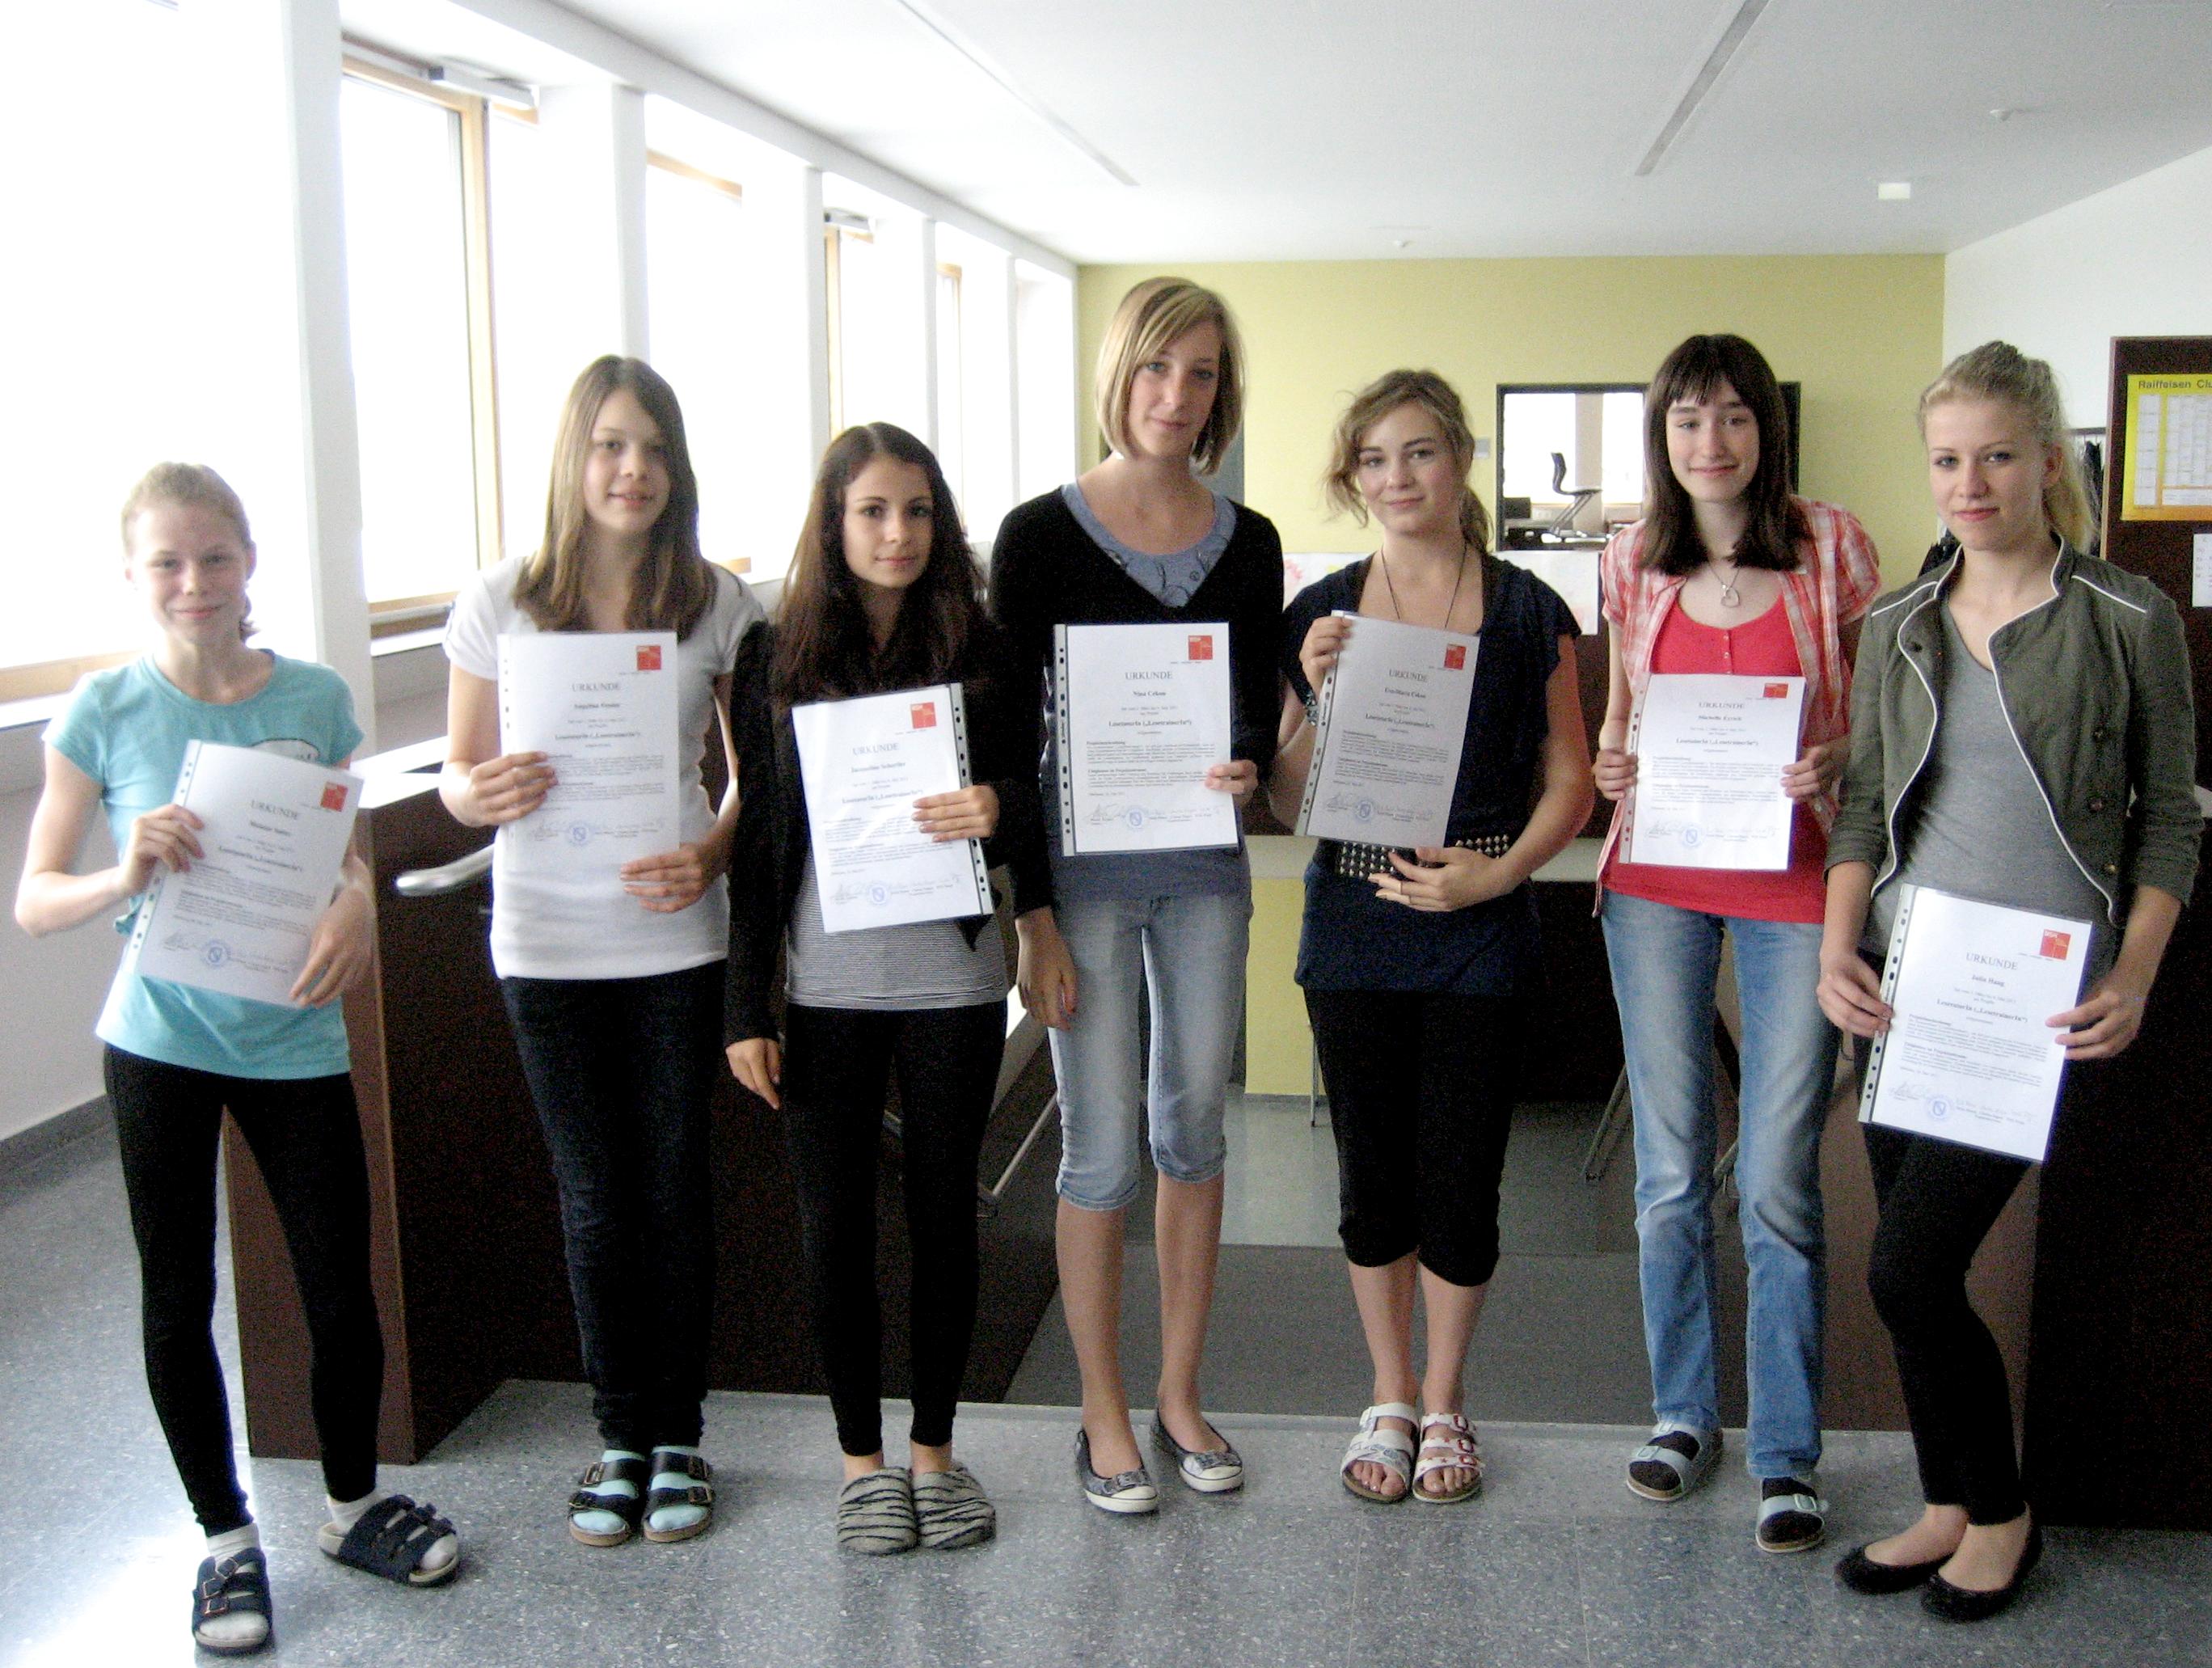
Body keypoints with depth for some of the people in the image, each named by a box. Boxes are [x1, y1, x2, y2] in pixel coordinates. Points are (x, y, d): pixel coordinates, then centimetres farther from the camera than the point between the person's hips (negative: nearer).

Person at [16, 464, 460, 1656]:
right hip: (161, 1040, -1)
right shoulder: (105, 712, -6)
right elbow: (33, 900, -3)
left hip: (293, 1036, 1)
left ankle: (353, 1504, 31)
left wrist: (356, 911, -14)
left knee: (343, 1292, 6)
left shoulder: (314, 699, -2)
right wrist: (125, 877, -24)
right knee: (178, 1299, 9)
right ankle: (226, 1536, 29)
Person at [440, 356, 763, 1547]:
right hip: (548, 943, 0)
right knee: (595, 1193, 9)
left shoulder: (718, 603, -2)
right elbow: (458, 770, 4)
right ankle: (620, 1435, 24)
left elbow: (756, 768, 3)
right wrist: (480, 795, -20)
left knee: (674, 1183, 8)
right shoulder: (501, 602, -2)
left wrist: (712, 849, -17)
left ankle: (679, 1435, 23)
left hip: (676, 936, 0)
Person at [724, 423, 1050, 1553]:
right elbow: (757, 833, 2)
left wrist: (996, 813, -19)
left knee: (944, 1211, 9)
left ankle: (935, 1448, 26)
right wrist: (745, 1007, -1)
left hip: (953, 984, 1)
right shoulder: (779, 656, 1)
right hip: (826, 986, 0)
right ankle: (862, 1458, 23)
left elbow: (1024, 814, 7)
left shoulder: (977, 651, 2)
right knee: (836, 1223, 5)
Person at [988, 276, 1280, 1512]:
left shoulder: (1248, 545, 5)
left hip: (1205, 874, 4)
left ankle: (1181, 1400, 27)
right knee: (1104, 1151, 2)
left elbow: (1261, 716, 6)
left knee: (1195, 1133, 12)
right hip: (1085, 872, -4)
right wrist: (1032, 916, -11)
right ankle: (1106, 1420, 19)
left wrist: (1246, 770, -19)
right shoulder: (1043, 535, -6)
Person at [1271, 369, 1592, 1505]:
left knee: (1460, 1181, 4)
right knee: (1372, 1181, 10)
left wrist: (1501, 869, -13)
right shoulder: (1321, 615, 3)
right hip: (1354, 928, 1)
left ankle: (1445, 1404, 27)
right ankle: (1390, 1399, 31)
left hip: (1480, 932, -1)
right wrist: (1315, 695, -13)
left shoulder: (1525, 612, 1)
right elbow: (1289, 804, 3)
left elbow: (1569, 778, 3)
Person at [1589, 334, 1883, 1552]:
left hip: (1794, 881, -2)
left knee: (1778, 1183, -1)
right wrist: (1607, 765, -4)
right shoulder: (1631, 563, 6)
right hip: (1656, 881, 3)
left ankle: (1787, 1456, 13)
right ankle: (1683, 1413, 26)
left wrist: (1838, 758, -16)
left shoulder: (1832, 546, -1)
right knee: (1670, 1169, 9)